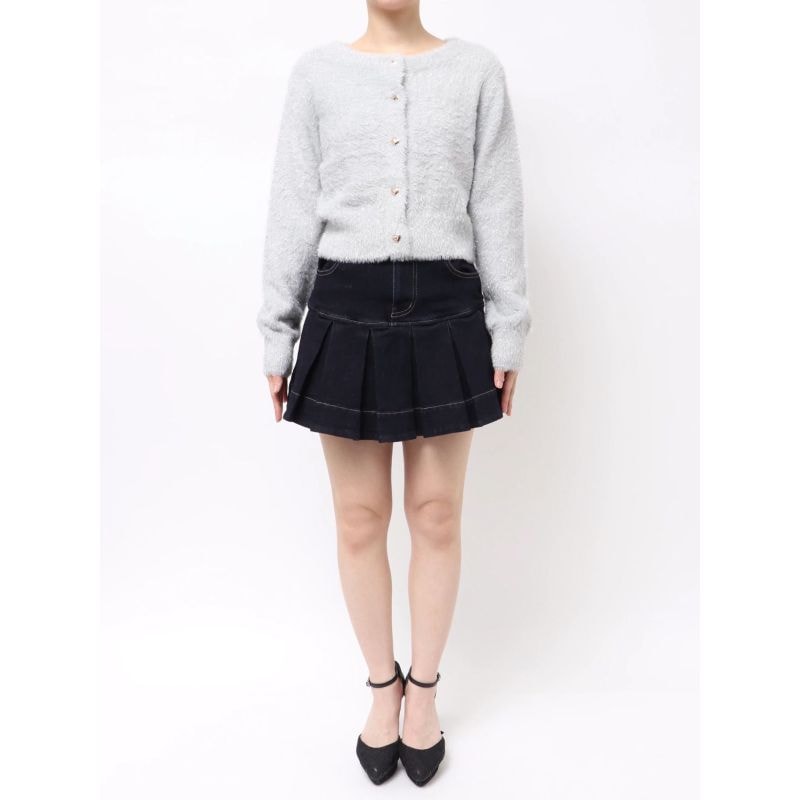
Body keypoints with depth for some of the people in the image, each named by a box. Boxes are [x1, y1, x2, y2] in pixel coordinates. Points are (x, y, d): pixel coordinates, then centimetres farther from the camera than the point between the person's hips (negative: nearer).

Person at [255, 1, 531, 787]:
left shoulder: (476, 69, 7)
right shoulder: (317, 71, 8)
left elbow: (499, 210, 4)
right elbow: (291, 210, 5)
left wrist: (507, 333, 1)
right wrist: (276, 338, 3)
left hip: (446, 312, 0)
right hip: (346, 312, 1)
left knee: (436, 515, 8)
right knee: (360, 518, 8)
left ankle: (423, 690, 30)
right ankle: (382, 687, 31)